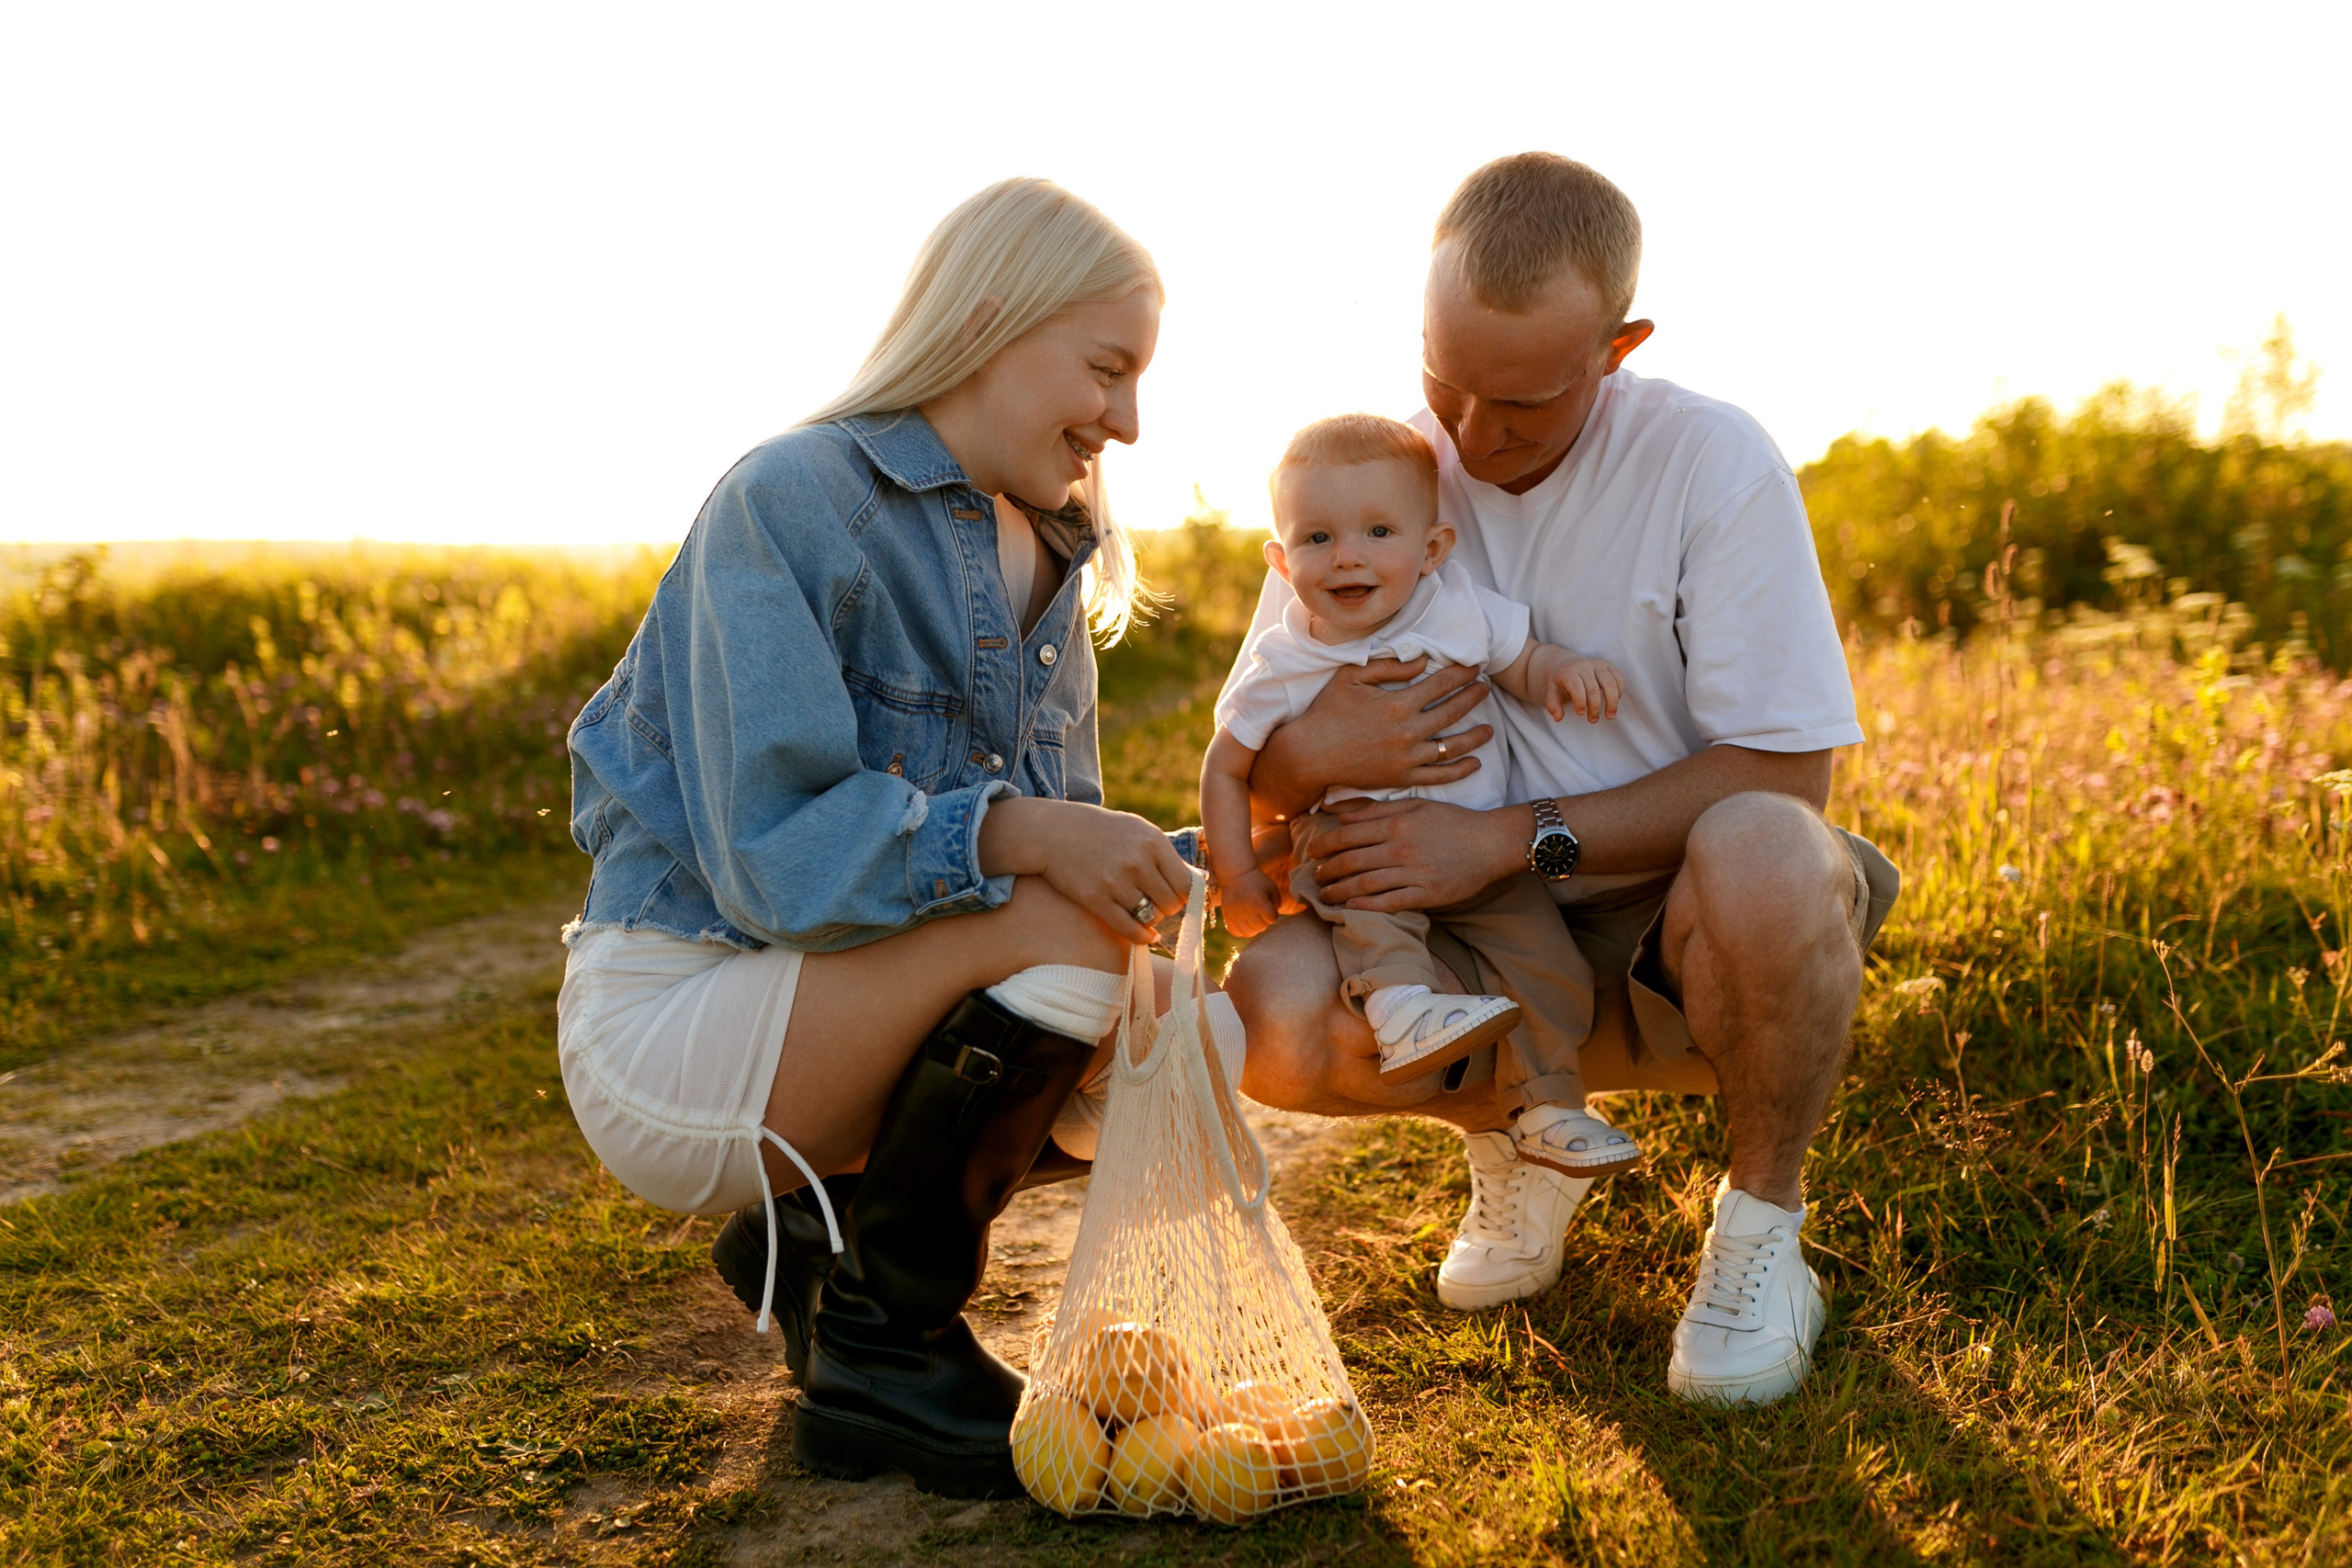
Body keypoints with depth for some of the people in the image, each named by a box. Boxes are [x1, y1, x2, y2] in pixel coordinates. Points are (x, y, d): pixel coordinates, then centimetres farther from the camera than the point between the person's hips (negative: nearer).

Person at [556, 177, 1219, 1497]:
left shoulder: (1048, 560, 8)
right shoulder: (787, 506, -17)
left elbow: (1066, 840, 6)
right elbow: (774, 853, -25)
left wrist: (1164, 872, -16)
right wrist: (1014, 834, -37)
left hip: (832, 1002, 8)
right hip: (672, 1025, -8)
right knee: (1061, 927, -27)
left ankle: (819, 1233, 14)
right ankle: (882, 1352, -11)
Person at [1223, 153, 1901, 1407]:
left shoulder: (1712, 465, -13)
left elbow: (1782, 773, -16)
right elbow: (1252, 774, 1)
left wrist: (1513, 837, -24)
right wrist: (1307, 759, -25)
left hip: (1673, 918, -2)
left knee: (1760, 857, -38)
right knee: (1270, 1016, -26)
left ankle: (1762, 1225, -8)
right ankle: (1518, 1127, 8)